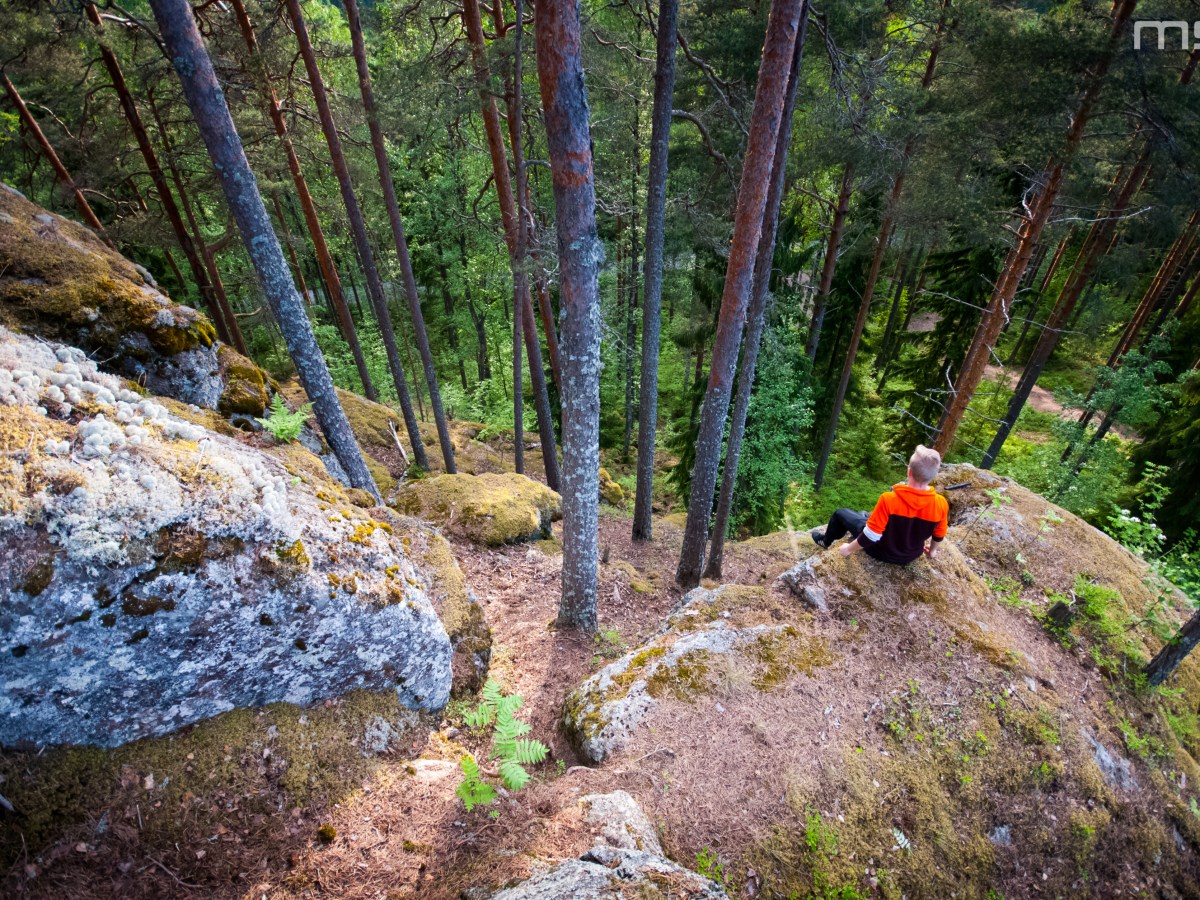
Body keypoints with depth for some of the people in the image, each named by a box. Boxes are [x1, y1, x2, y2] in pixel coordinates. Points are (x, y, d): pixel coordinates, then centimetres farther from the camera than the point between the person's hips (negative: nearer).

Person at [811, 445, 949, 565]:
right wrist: (932, 551, 19)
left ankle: (825, 542, 42)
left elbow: (871, 536, -27)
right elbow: (939, 535, -3)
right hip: (911, 556, 5)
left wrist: (849, 549, -9)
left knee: (840, 513, 16)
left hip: (882, 551, -4)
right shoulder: (941, 504, -21)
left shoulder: (889, 499, -34)